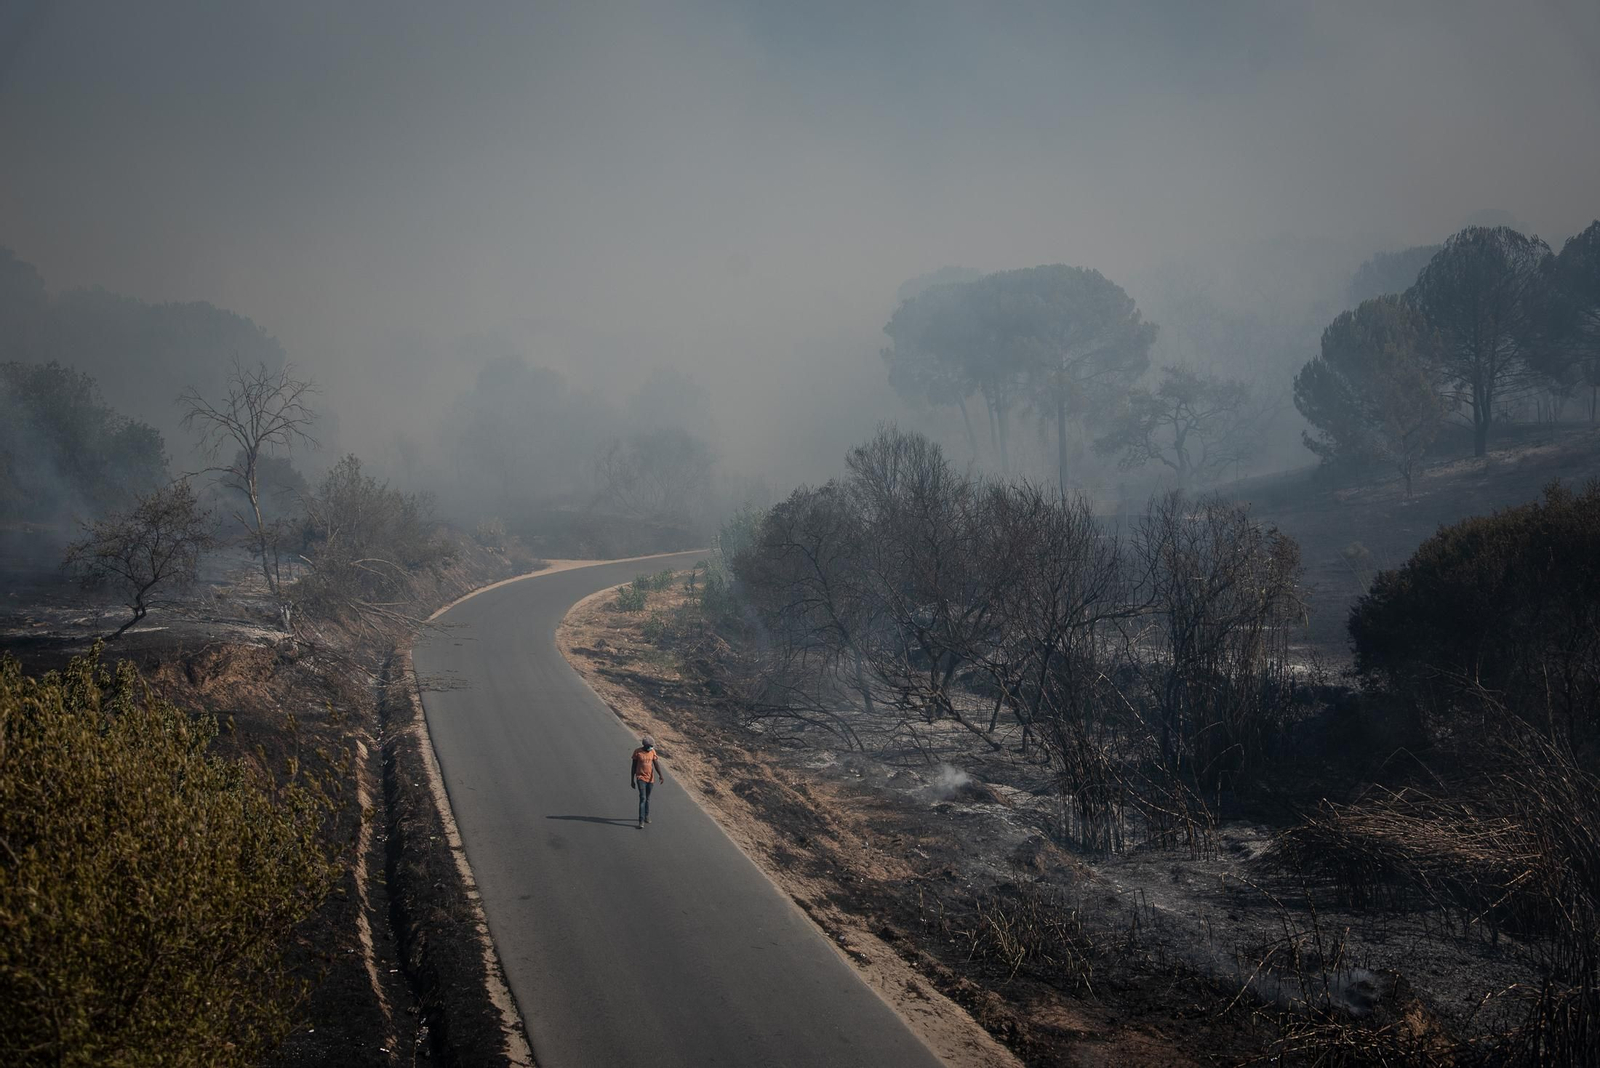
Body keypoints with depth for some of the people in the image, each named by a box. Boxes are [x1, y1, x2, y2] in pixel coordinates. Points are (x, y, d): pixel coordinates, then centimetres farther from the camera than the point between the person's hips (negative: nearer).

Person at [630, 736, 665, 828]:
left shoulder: (652, 751, -1)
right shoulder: (637, 752, -11)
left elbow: (656, 764, -5)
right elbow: (634, 766, -4)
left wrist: (660, 775, -21)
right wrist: (632, 780, -2)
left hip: (650, 778, 4)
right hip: (640, 778, -4)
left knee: (647, 798, 15)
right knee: (642, 798, -14)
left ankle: (646, 817, 32)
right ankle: (641, 821, -15)